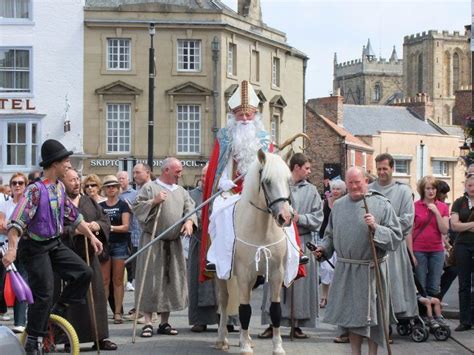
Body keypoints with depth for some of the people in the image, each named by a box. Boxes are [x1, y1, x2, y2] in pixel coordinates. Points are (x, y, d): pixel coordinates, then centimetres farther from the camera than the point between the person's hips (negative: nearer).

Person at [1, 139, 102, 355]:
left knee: (84, 273, -3)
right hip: (36, 248, -8)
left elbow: (73, 215, 17)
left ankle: (57, 312, 12)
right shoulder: (36, 190, -20)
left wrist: (91, 236, 18)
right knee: (43, 294, -7)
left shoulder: (59, 187, 5)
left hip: (55, 244, 8)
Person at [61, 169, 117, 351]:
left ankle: (100, 337, 11)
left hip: (89, 256, 6)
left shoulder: (89, 201, 15)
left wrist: (97, 225, -7)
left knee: (96, 295, 5)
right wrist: (76, 229, -19)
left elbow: (106, 222, 14)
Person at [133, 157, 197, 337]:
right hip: (153, 242, -5)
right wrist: (154, 201, -19)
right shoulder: (150, 187, -2)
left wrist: (189, 220, -10)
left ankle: (165, 322, 15)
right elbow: (137, 207, -6)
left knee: (171, 281, 7)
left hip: (173, 243, 6)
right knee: (151, 280, -6)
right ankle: (148, 322, -3)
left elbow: (190, 207, 10)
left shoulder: (181, 191, 14)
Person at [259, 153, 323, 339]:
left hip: (302, 242, 2)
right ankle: (272, 324, 6)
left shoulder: (311, 191, 8)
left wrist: (299, 218, -10)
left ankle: (297, 325, 11)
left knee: (300, 285, 3)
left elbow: (318, 219, 4)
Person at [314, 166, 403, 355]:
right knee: (351, 313, 10)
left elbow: (396, 236, -8)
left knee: (371, 313, 2)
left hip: (371, 270, -4)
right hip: (345, 269, 4)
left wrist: (375, 228, -21)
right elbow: (331, 234, 21)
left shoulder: (381, 204, -4)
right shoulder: (338, 205, 9)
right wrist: (323, 248, 4)